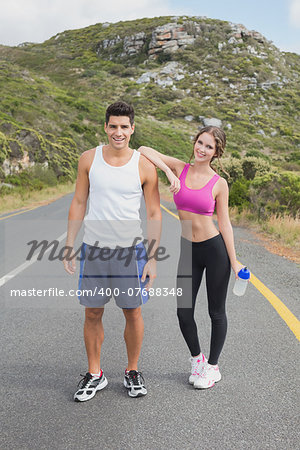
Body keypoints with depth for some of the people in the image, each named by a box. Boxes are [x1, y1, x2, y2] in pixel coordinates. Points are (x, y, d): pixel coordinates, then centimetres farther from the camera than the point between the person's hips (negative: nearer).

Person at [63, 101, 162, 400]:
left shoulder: (145, 167, -3)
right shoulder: (89, 159, 2)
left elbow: (154, 215, 0)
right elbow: (78, 203, 6)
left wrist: (152, 258, -5)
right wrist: (69, 246, 1)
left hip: (130, 250, -1)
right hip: (94, 248, 2)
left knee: (133, 312, 6)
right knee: (92, 314, 7)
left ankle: (132, 372, 26)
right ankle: (94, 375, 24)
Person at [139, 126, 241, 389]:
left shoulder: (219, 184, -6)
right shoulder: (180, 169, -1)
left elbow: (224, 223, -3)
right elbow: (144, 150, -6)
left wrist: (234, 262, -5)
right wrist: (168, 171, -20)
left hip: (215, 249, -2)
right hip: (188, 250, 3)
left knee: (216, 312, 9)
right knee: (184, 312, 7)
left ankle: (213, 367, 28)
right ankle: (197, 358, 33)